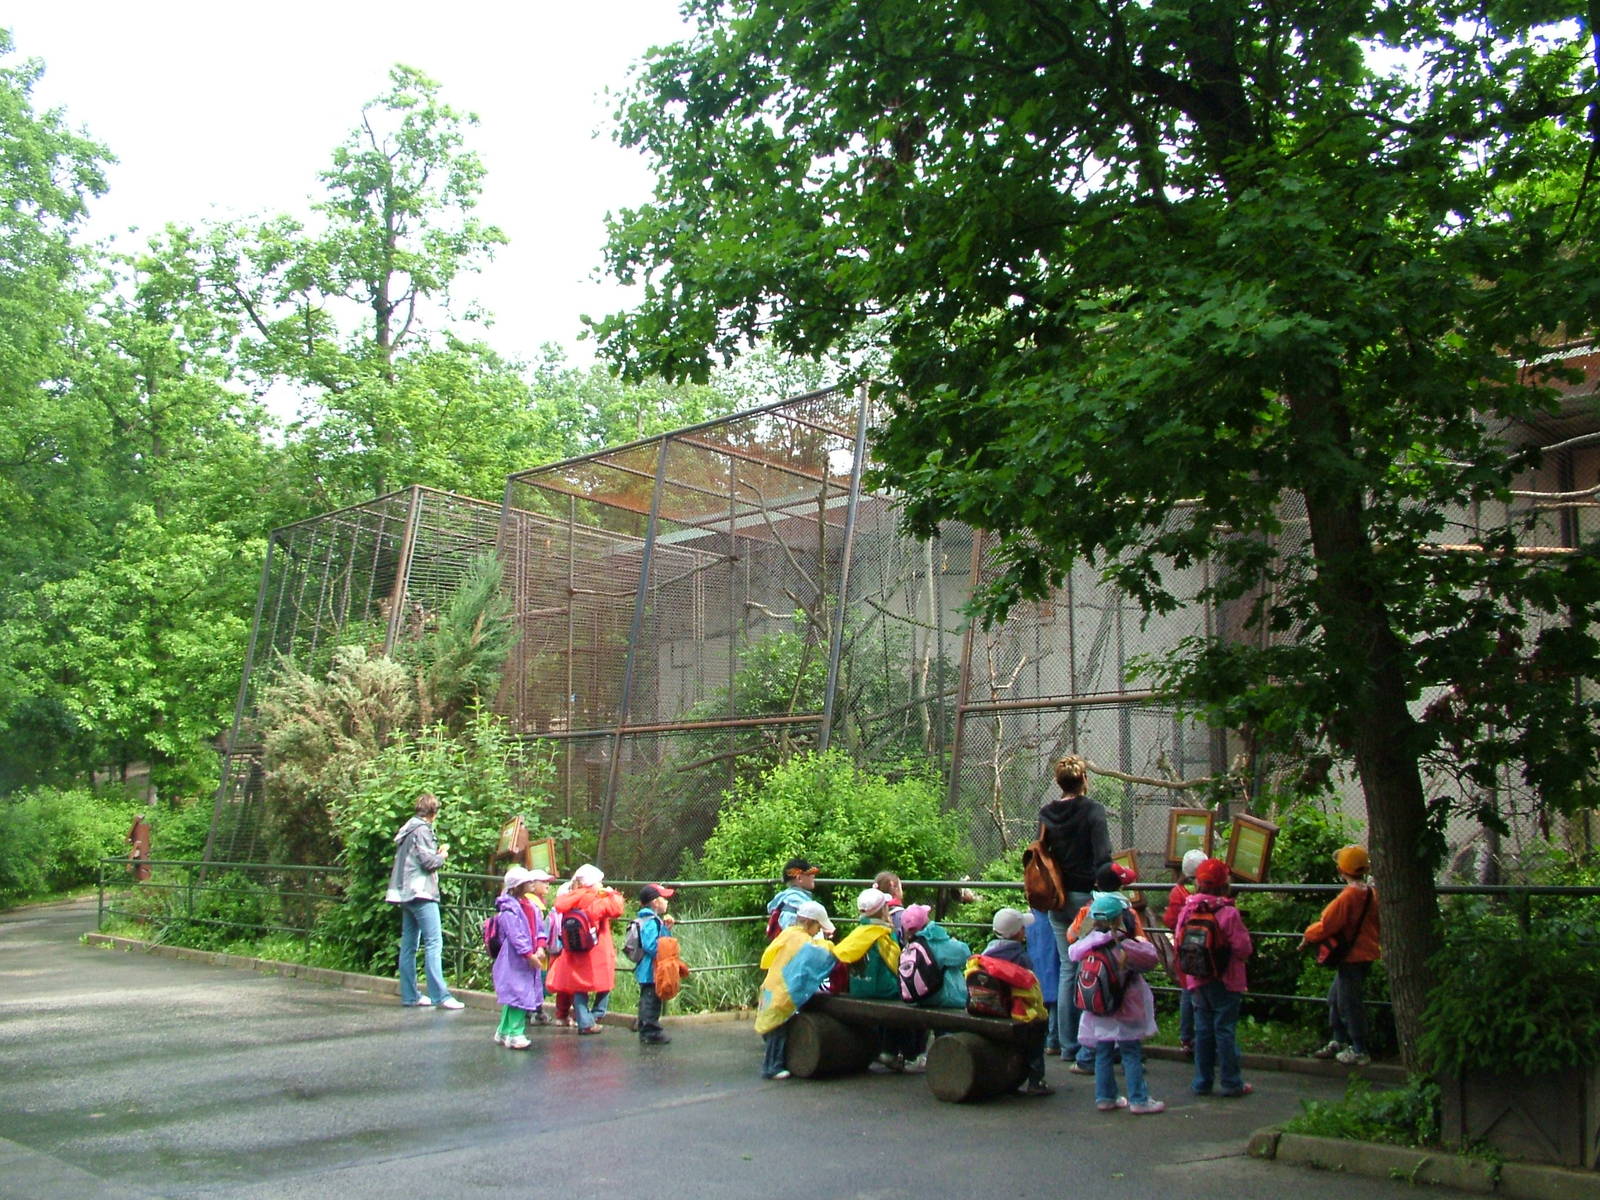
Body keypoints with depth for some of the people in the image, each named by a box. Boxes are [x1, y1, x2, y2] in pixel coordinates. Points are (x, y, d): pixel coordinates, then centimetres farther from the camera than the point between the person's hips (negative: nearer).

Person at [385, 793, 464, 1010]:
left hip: (405, 894, 10)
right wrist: (442, 855, 2)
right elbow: (428, 862, -16)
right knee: (434, 943, -11)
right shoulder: (422, 830, -10)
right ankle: (440, 996, -14)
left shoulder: (408, 830, 18)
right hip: (421, 893, -10)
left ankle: (409, 995, 13)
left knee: (408, 945, 10)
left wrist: (436, 854, 14)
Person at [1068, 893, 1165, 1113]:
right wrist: (1144, 943, 8)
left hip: (1098, 1013, 4)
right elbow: (1150, 958, -10)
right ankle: (1138, 1100, 7)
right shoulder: (1124, 945, -18)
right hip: (1125, 1012, -4)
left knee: (1103, 1054, 13)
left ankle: (1105, 1097, 19)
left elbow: (1072, 952, 11)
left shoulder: (1087, 944, -6)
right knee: (1132, 1055, 4)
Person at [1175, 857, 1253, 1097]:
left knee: (1203, 1030, 12)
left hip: (1197, 981, 4)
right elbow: (1243, 949, -16)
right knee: (1225, 1030, 3)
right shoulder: (1228, 913, -17)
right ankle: (1231, 1083, 9)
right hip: (1225, 982, -4)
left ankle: (1202, 1082, 17)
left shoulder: (1187, 911, -3)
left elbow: (1178, 942, 3)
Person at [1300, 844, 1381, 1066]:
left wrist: (1308, 936, -1)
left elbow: (1326, 925, -18)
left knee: (1349, 1002, 0)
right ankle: (1339, 1042, 27)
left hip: (1352, 956, -9)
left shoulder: (1348, 896, -21)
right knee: (1335, 997, 20)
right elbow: (1376, 922, 16)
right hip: (1365, 953, 9)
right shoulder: (1372, 892, 4)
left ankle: (1359, 1051, 7)